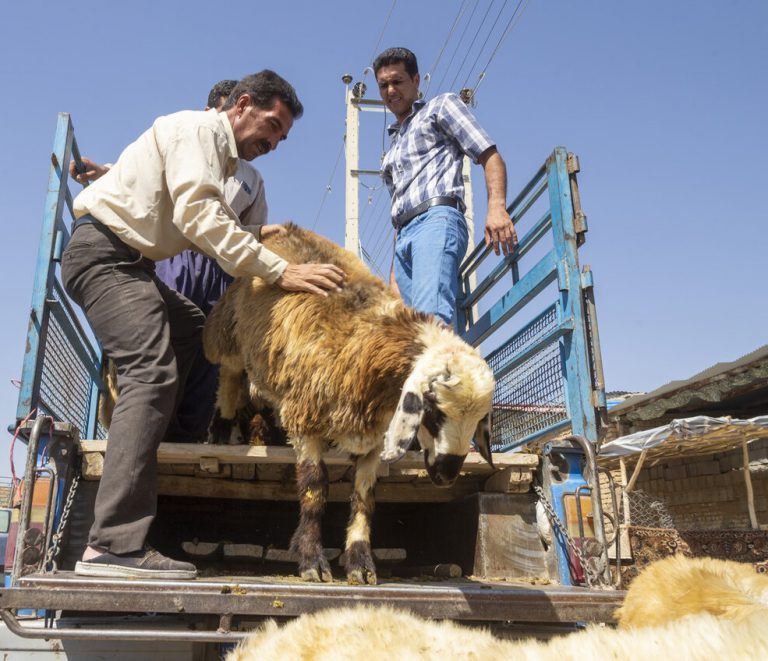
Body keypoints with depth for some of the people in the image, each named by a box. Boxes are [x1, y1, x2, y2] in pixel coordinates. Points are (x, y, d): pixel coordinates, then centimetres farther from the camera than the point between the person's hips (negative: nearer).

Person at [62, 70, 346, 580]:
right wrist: (279, 271, -29)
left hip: (129, 263, 10)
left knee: (200, 334, 11)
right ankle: (114, 545, -29)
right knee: (153, 370, -22)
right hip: (103, 251, -10)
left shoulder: (220, 157, 22)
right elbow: (197, 214, -24)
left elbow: (214, 225, 13)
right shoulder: (199, 127, -8)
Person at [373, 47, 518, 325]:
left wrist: (496, 206, -16)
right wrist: (395, 272, 21)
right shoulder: (393, 149, 36)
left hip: (437, 219, -7)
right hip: (404, 235, 7)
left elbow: (490, 157, 4)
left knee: (430, 315, -29)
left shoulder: (441, 106, 17)